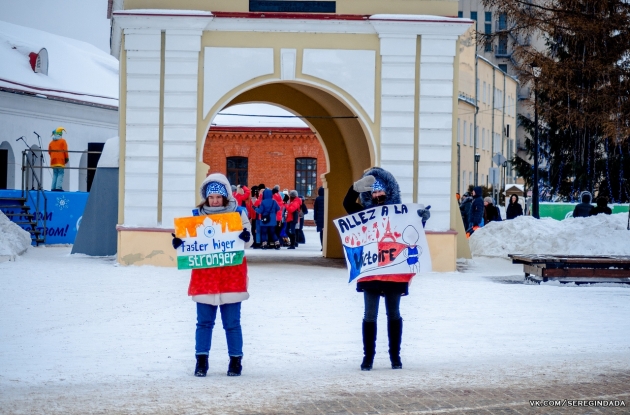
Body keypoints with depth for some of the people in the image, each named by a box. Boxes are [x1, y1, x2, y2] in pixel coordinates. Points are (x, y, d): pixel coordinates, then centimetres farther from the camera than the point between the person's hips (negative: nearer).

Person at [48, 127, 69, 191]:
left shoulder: (51, 142, 14)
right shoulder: (62, 141, -2)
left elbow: (49, 152, 15)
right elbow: (65, 150, -8)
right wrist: (66, 158, 2)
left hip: (53, 161, 5)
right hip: (61, 160, -5)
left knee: (55, 174, 11)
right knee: (60, 174, -8)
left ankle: (53, 187, 4)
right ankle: (59, 187, -20)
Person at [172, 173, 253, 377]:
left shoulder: (238, 213, 2)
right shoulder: (198, 215, 6)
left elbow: (247, 241, 2)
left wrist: (246, 237, -21)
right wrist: (179, 243, -11)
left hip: (231, 276, -2)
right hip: (204, 275, 2)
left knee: (232, 322, 3)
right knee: (204, 321, 4)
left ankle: (236, 361, 11)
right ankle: (201, 361, 9)